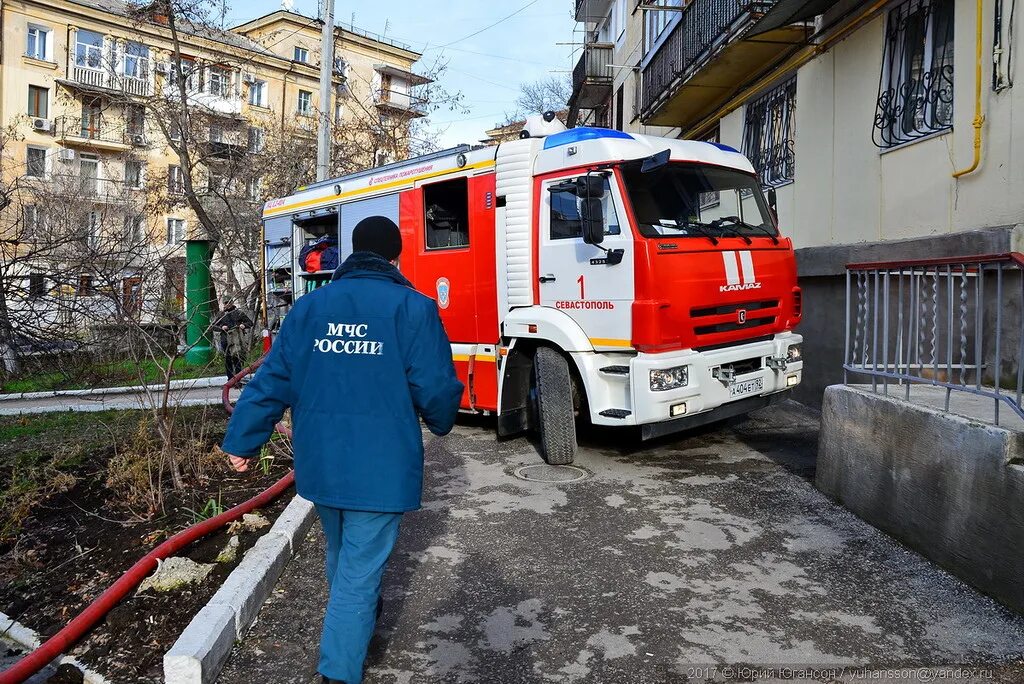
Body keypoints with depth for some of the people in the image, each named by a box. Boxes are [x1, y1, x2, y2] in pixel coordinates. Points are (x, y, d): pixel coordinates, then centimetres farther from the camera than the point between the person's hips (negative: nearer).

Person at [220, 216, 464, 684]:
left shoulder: (308, 307, 3)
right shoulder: (412, 308, -10)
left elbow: (273, 379, 2)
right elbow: (436, 385, -11)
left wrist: (242, 440, 10)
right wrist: (440, 422, 11)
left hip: (319, 463, 6)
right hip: (380, 467, -5)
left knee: (340, 552, 28)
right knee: (361, 568, 5)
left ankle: (355, 616, 54)